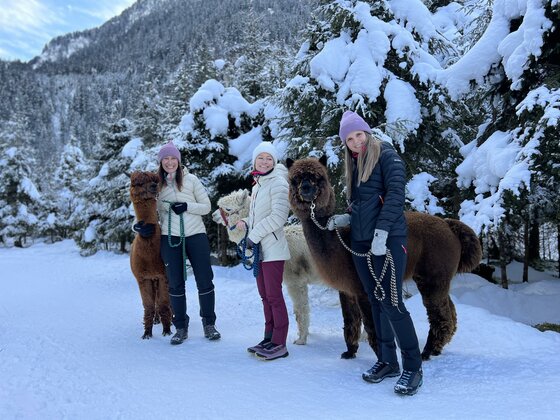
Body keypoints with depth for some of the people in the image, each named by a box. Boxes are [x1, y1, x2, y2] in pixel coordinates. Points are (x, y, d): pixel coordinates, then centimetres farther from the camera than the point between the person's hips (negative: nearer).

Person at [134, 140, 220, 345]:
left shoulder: (191, 179, 2)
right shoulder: (156, 184, 8)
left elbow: (206, 206, 2)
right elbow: (153, 211, 15)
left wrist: (187, 206, -13)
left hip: (196, 235, -1)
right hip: (170, 238, 2)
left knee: (204, 280, 2)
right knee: (176, 283, 7)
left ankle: (209, 324, 17)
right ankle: (181, 327, 19)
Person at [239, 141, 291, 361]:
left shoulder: (278, 183, -9)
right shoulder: (256, 186, 18)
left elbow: (278, 215, -19)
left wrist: (255, 235, -14)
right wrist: (246, 225, 7)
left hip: (272, 248, -9)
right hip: (259, 249, 9)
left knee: (274, 295, -7)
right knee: (265, 295, 12)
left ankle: (279, 344, 0)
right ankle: (269, 338, 20)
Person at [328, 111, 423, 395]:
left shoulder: (386, 155, -4)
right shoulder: (353, 165, 18)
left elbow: (395, 194, -15)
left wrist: (381, 232, -22)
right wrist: (347, 219, 8)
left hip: (388, 239, -7)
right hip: (360, 242, 7)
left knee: (391, 303, -10)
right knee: (376, 302, 11)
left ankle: (412, 367, 1)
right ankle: (387, 361, 21)